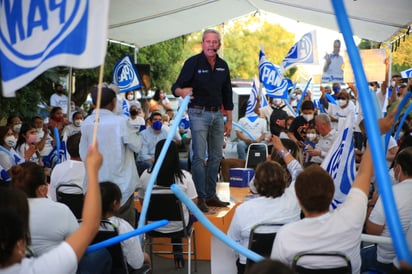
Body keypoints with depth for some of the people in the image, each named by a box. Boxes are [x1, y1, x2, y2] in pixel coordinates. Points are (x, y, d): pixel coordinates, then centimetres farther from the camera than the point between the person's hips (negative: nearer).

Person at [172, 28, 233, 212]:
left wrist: (229, 121, 12)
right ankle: (201, 197, 1)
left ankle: (211, 195, 18)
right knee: (199, 156, -6)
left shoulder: (223, 66, 10)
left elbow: (227, 94, 15)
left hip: (217, 114, 6)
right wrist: (182, 91, -35)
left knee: (216, 156, 9)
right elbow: (176, 87, -11)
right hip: (199, 113, -5)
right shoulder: (193, 63, -6)